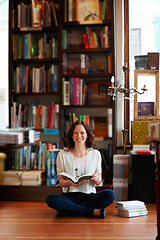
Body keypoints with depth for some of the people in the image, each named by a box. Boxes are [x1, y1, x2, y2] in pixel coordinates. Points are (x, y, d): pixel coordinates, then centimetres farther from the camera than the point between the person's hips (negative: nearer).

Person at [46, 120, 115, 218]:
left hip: (89, 195, 1)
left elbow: (98, 183, 10)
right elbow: (61, 182, 4)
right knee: (50, 199, -32)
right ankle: (93, 211, -25)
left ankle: (68, 210, -24)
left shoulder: (95, 154, 5)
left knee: (110, 194, -29)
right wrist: (69, 183, -19)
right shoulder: (63, 155, 2)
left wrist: (97, 179, -15)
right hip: (70, 195, -1)